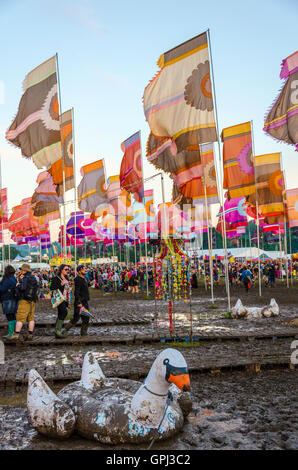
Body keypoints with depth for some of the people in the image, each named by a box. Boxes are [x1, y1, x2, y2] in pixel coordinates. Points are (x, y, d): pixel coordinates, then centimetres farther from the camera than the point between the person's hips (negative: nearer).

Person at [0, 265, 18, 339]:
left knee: (9, 316, -6)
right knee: (13, 316, 14)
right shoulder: (14, 278, 12)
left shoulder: (8, 280, -16)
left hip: (8, 300, -9)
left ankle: (11, 333, -5)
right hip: (13, 299, 9)